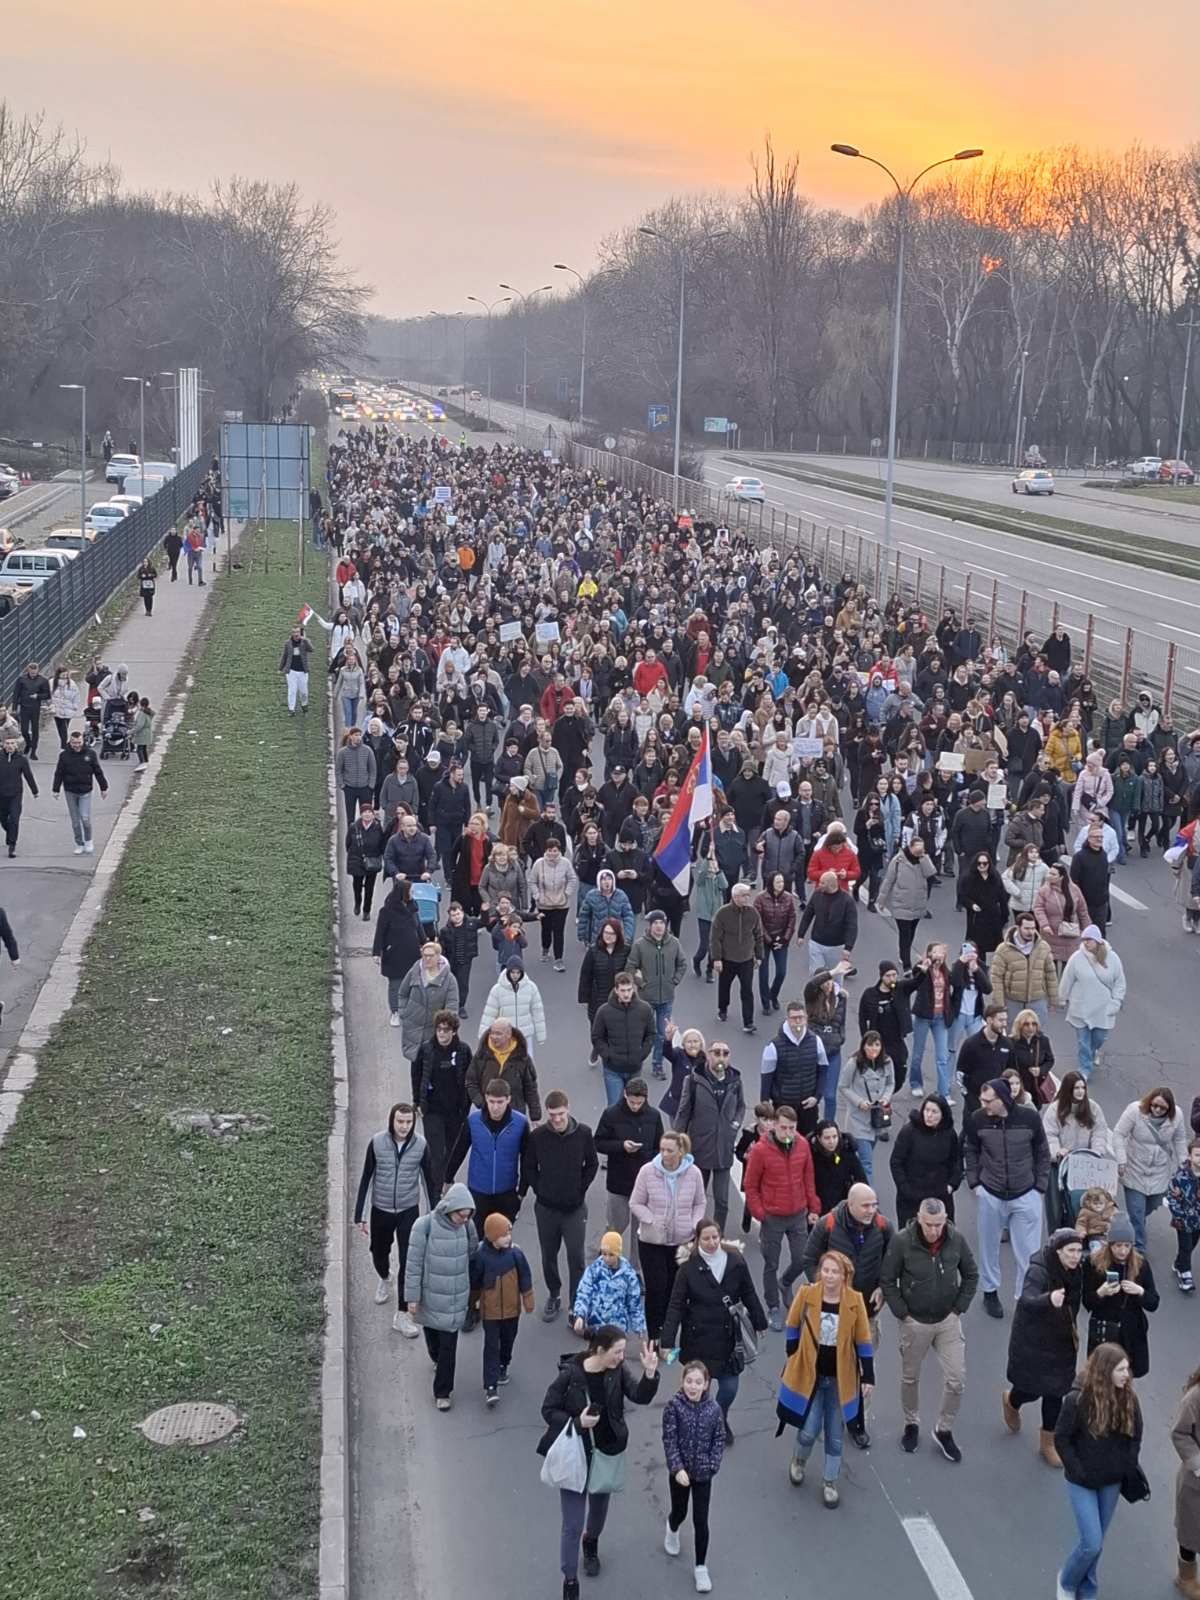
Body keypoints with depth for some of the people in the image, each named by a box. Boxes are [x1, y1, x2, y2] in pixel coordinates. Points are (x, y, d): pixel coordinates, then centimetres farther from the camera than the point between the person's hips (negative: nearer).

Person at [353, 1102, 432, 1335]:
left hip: (408, 1211, -1)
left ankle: (402, 1315, 4)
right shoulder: (376, 1142, -13)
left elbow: (429, 1181, 0)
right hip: (381, 1210, 1)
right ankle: (384, 1280, 54)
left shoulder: (420, 1145, -11)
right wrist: (358, 1216, -3)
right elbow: (365, 1179, -4)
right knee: (379, 1254, 20)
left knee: (408, 1263, -6)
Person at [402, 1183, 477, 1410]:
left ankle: (442, 1391, 17)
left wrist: (472, 1290, 17)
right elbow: (413, 1264, -14)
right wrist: (412, 1297, -12)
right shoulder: (424, 1226, -20)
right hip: (430, 1296, -1)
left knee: (449, 1345, 3)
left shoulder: (467, 1226, -9)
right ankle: (437, 1359, 54)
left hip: (456, 1297, 1)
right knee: (432, 1334, 21)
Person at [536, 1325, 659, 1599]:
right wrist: (577, 1422, -26)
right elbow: (548, 1410, -13)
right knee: (572, 1524, -1)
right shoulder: (570, 1374, -22)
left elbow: (640, 1396, -19)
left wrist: (650, 1374, -36)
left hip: (607, 1454, 4)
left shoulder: (617, 1371, -11)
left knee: (599, 1507, 27)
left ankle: (591, 1542, 59)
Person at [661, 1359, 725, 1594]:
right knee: (680, 1512, 21)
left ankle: (701, 1568, 18)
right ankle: (672, 1530, 57)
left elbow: (719, 1439, -3)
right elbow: (669, 1440, -15)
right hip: (679, 1471, 0)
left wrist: (713, 1465, -12)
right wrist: (678, 1468, -22)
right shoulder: (673, 1406, -16)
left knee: (701, 1521, 3)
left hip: (703, 1473, 0)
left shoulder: (713, 1408, -11)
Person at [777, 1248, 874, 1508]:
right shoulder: (806, 1294, -13)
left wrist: (868, 1376, -2)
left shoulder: (854, 1301, -11)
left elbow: (863, 1341, -3)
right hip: (809, 1373, -1)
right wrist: (793, 1359, 4)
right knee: (809, 1430, -1)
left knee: (835, 1434, 10)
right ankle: (799, 1460, 33)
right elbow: (793, 1326, 2)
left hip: (840, 1377, 1)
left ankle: (829, 1482, 29)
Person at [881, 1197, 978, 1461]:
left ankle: (944, 1430, 22)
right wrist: (902, 1313, -11)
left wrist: (959, 1308, -2)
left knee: (956, 1379, 2)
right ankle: (911, 1424, 39)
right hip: (914, 1321, -1)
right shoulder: (901, 1241, -21)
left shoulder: (956, 1240, -14)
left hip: (948, 1320, 1)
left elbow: (971, 1276, 2)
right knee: (910, 1377, 16)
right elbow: (887, 1280, -11)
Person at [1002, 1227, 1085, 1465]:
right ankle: (1011, 1401, 44)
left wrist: (1072, 1331, 13)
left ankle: (1048, 1441, 26)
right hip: (1033, 1342, -5)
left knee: (1055, 1391, 7)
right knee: (1033, 1389, 7)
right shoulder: (1039, 1271, -27)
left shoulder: (1075, 1271, -6)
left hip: (1061, 1342, 5)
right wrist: (1049, 1300, -63)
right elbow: (1026, 1300, -45)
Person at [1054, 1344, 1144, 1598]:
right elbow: (1061, 1439, -13)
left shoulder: (1128, 1399, -9)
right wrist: (1079, 1471, -13)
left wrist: (1127, 1468, -3)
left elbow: (1135, 1437, 5)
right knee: (1092, 1544, -5)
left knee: (1096, 1543, 16)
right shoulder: (1078, 1400, -22)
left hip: (1112, 1482, 4)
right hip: (1082, 1484, -4)